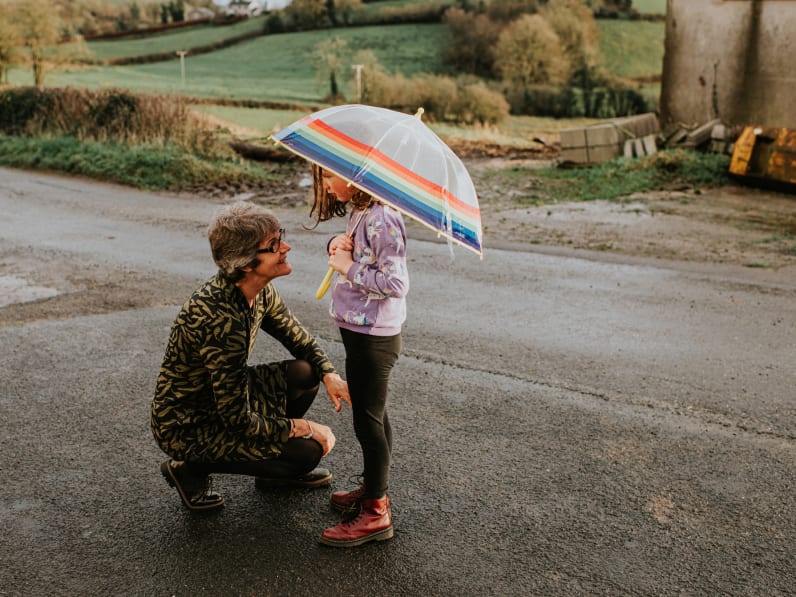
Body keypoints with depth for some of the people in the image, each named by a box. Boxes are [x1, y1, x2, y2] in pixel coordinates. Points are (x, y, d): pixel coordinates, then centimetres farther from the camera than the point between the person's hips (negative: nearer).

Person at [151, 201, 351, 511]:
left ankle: (276, 472, 14)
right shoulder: (220, 319, -34)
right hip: (186, 427, -8)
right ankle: (191, 469, 1)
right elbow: (238, 420, -28)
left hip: (222, 396, 8)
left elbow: (301, 340, 10)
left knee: (304, 372, -7)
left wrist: (331, 375, -9)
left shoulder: (261, 292, -7)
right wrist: (302, 427, -17)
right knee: (307, 451, -15)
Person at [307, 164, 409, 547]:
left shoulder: (381, 220, -21)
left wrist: (349, 268, -18)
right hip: (358, 330, 10)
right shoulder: (359, 213, 9)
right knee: (372, 414, 20)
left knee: (368, 420, -2)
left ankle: (376, 513, 8)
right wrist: (339, 246, 0)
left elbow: (395, 283, -25)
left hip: (374, 337, -10)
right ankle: (373, 488, 34)